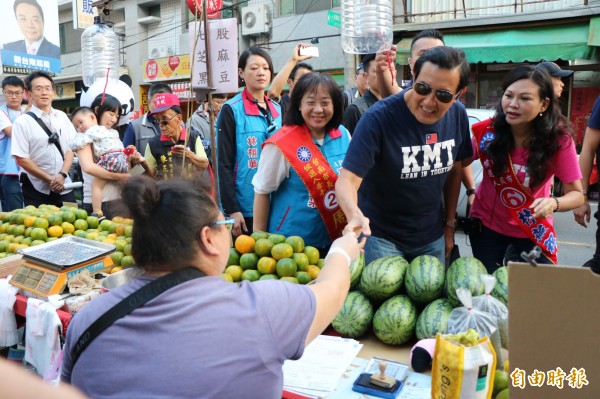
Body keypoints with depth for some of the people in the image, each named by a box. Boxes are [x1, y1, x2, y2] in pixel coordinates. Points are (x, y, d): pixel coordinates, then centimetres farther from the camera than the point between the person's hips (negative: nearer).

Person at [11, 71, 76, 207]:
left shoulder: (62, 117, 6)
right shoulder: (22, 122, -6)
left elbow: (71, 149, 6)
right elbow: (21, 159, -8)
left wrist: (62, 174, -9)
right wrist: (50, 179, -11)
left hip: (64, 187, 3)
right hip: (36, 190, -3)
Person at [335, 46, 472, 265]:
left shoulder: (458, 115, -7)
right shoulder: (378, 118, -24)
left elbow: (454, 171, 6)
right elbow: (347, 179, -28)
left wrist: (450, 225, 9)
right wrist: (355, 215, -48)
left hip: (432, 237, 5)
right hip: (380, 236, -5)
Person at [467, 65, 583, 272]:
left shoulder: (560, 141, -18)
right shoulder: (486, 132, -16)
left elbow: (576, 194, -13)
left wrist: (554, 203, -33)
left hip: (533, 231, 0)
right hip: (486, 224, 1)